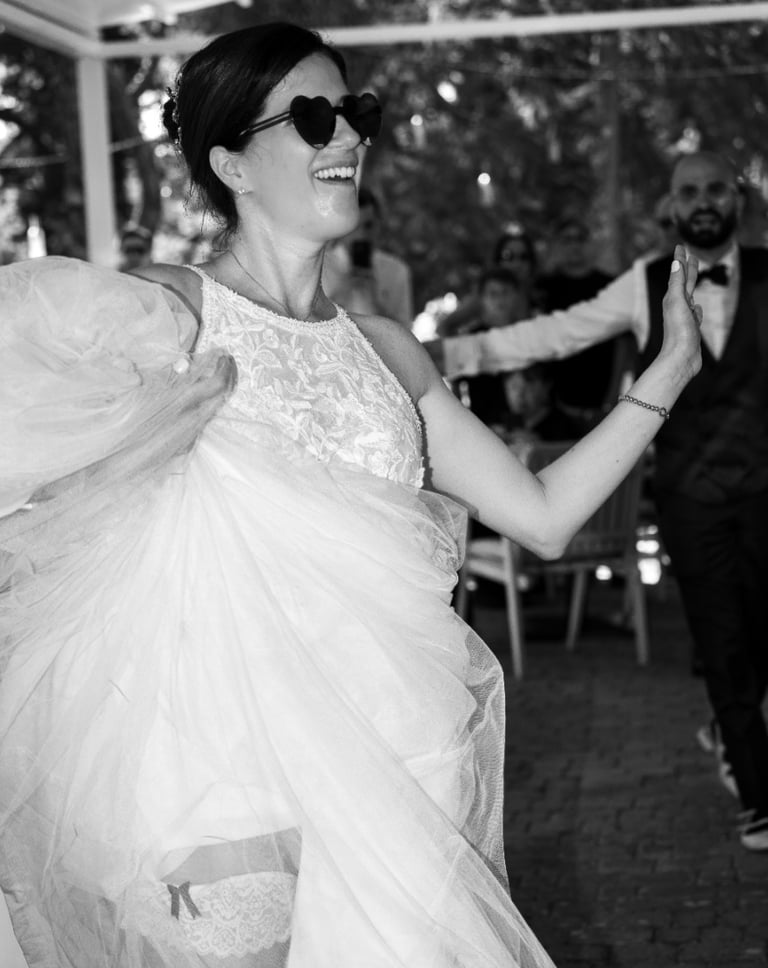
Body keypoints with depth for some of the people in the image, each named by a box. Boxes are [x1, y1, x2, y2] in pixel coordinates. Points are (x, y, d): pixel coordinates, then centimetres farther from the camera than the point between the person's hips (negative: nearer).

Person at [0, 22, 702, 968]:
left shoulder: (386, 351, 10)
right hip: (240, 788, -5)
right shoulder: (160, 317, -4)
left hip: (411, 776, 5)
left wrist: (670, 369, 10)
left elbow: (542, 515, 12)